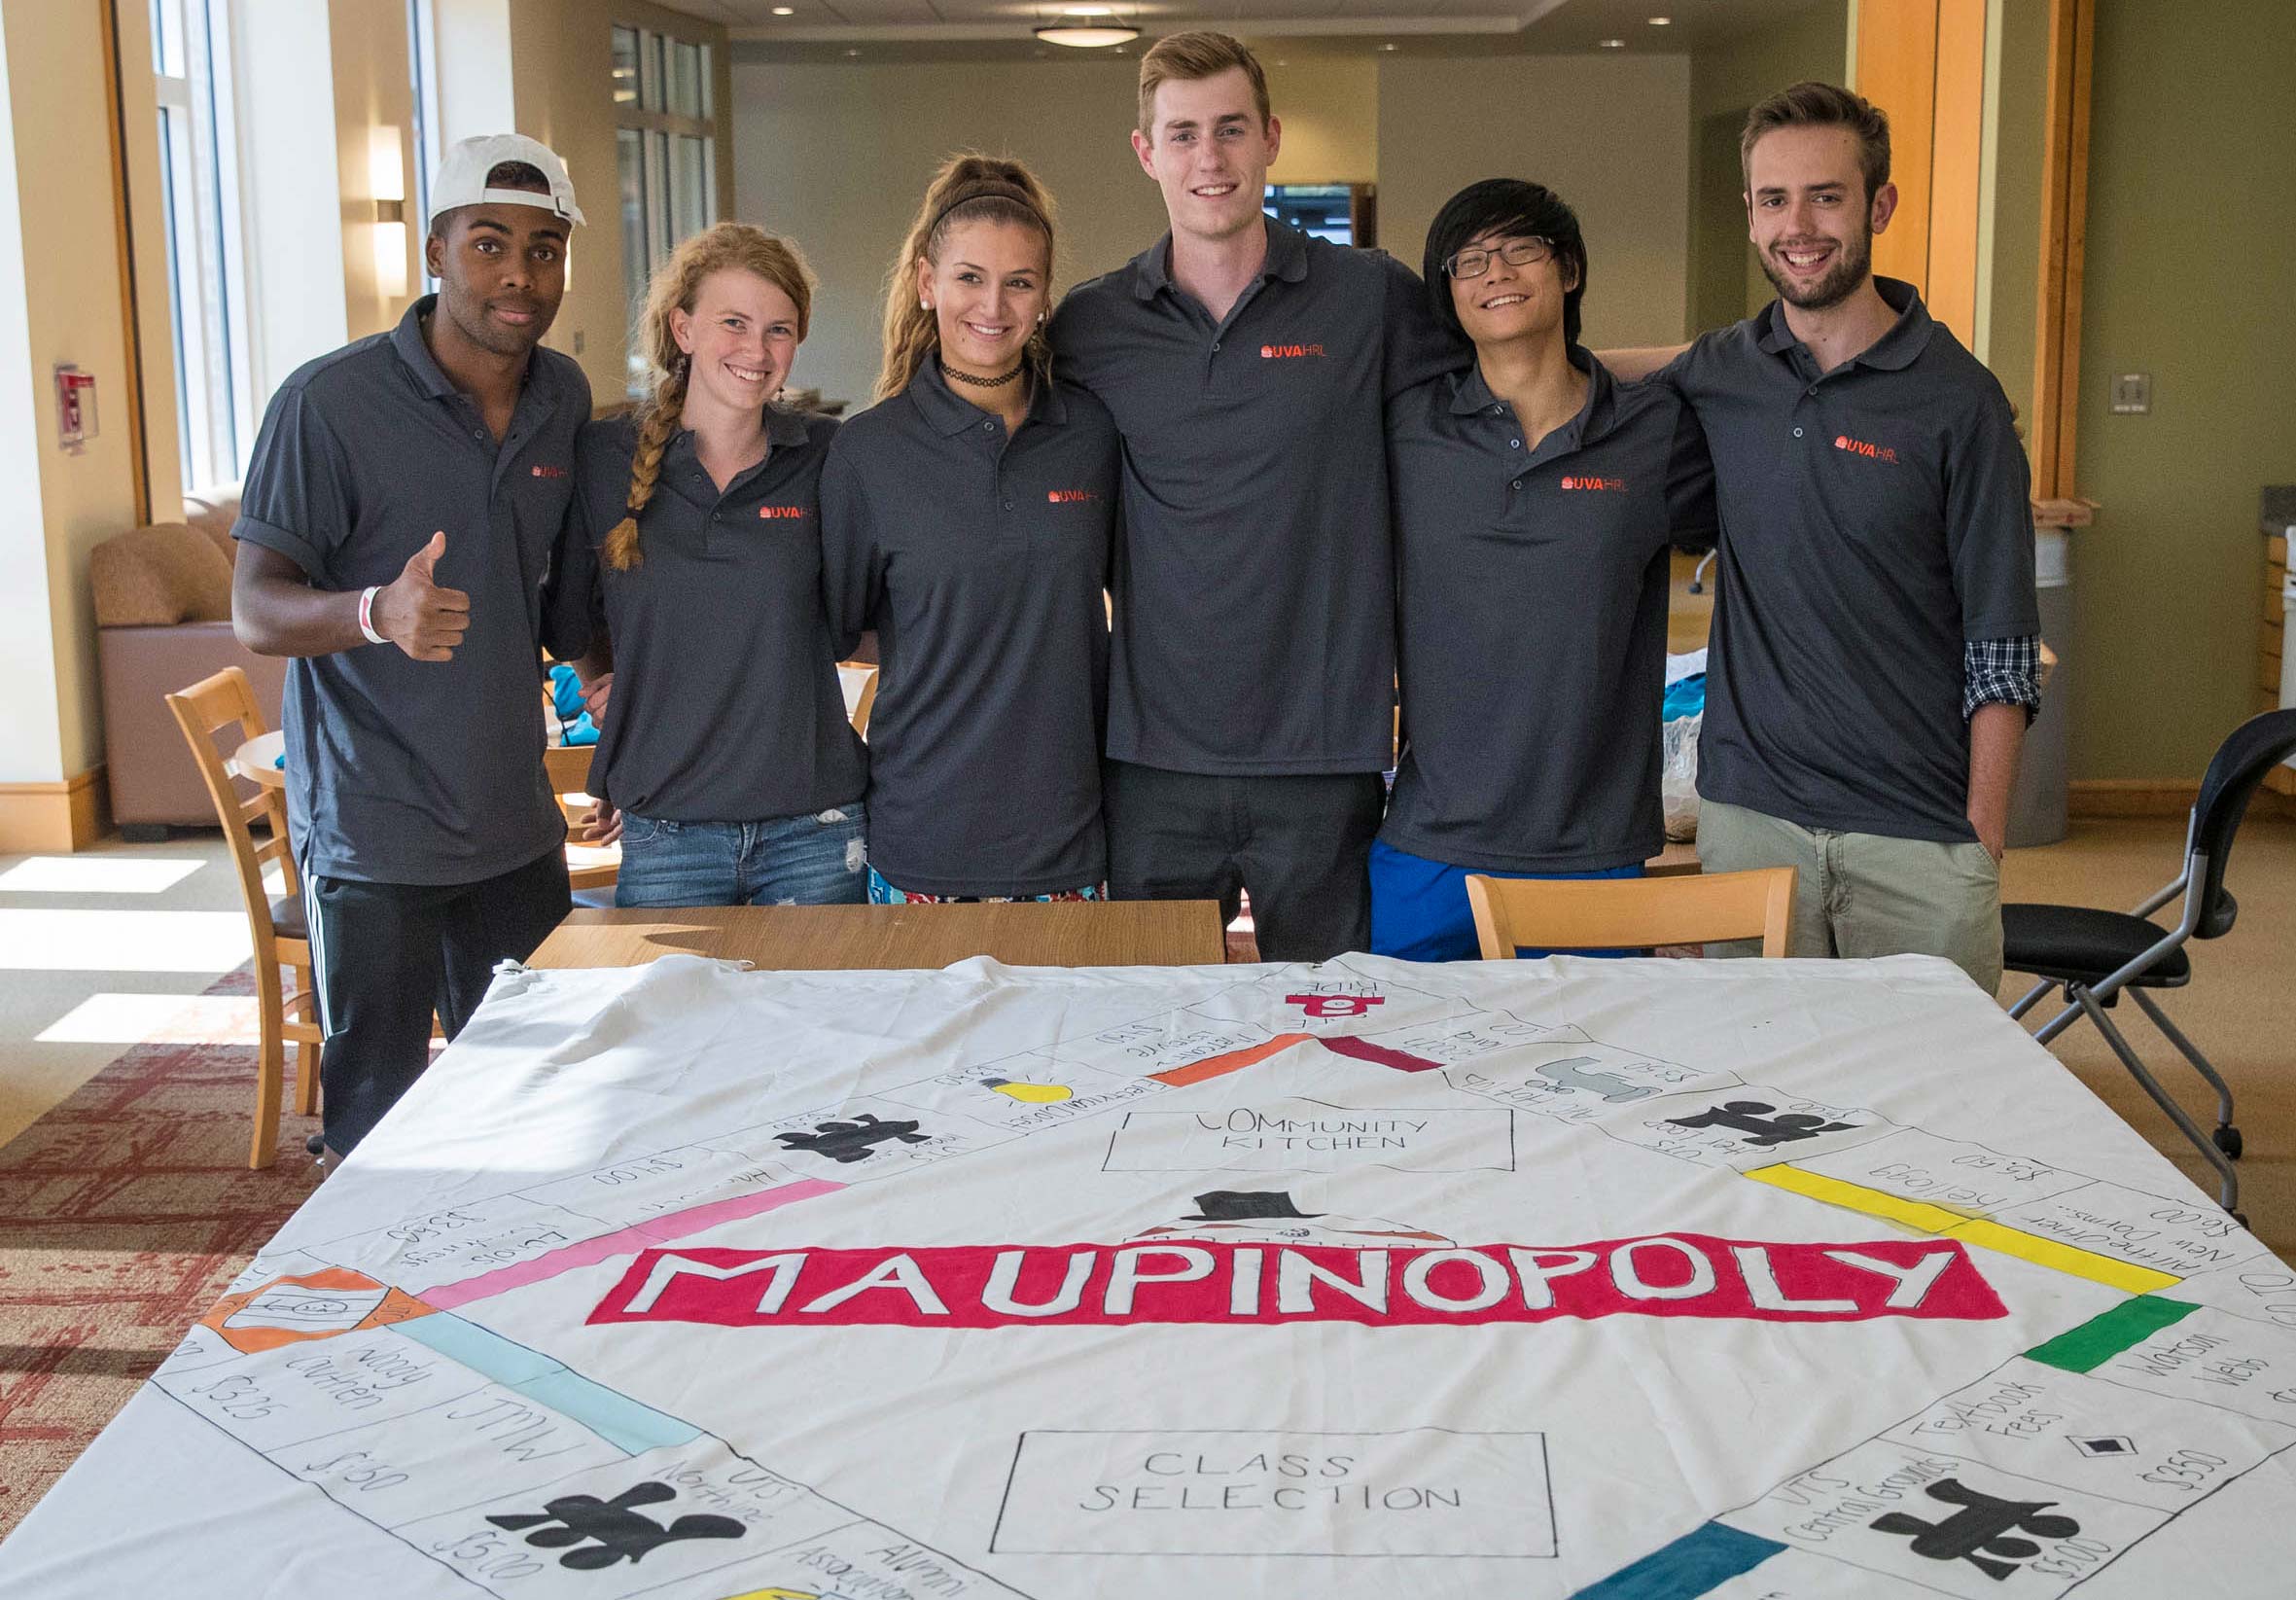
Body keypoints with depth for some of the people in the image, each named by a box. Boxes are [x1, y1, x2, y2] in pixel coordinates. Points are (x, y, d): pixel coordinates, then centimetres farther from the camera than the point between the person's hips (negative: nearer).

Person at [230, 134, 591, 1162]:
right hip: (371, 835, -5)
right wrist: (376, 612, -35)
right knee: (378, 1123, 1)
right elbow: (255, 611, -16)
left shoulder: (566, 400, 6)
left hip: (517, 825, 5)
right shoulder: (330, 402, -12)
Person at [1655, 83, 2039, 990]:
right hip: (1749, 818, 3)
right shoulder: (1716, 374, 5)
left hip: (1920, 837, -3)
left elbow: (2002, 650, -4)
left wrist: (1984, 839, -8)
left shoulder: (1956, 399, -5)